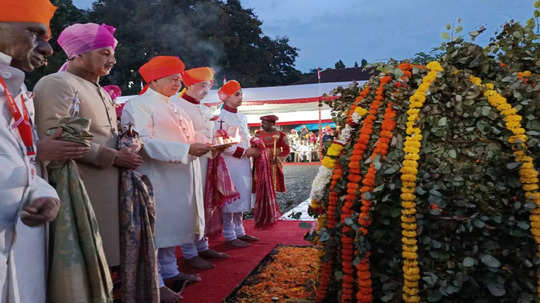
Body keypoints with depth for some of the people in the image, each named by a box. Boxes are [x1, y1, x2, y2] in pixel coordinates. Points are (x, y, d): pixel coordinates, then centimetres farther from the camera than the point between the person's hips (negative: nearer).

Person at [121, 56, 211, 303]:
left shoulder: (174, 108, 19)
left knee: (170, 227, 16)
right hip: (156, 180, -8)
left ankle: (170, 273, 28)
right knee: (154, 230, -1)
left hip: (178, 181, 9)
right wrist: (187, 149, -25)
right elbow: (145, 143, -21)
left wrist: (203, 147, 9)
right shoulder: (138, 105, -9)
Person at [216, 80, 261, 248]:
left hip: (244, 164, 8)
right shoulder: (221, 117, -10)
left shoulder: (242, 117, 17)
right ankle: (229, 236, 6)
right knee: (231, 199, -3)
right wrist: (245, 152, -17)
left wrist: (254, 149, 5)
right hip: (230, 164, -8)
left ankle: (239, 232, 23)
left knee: (241, 197, 13)